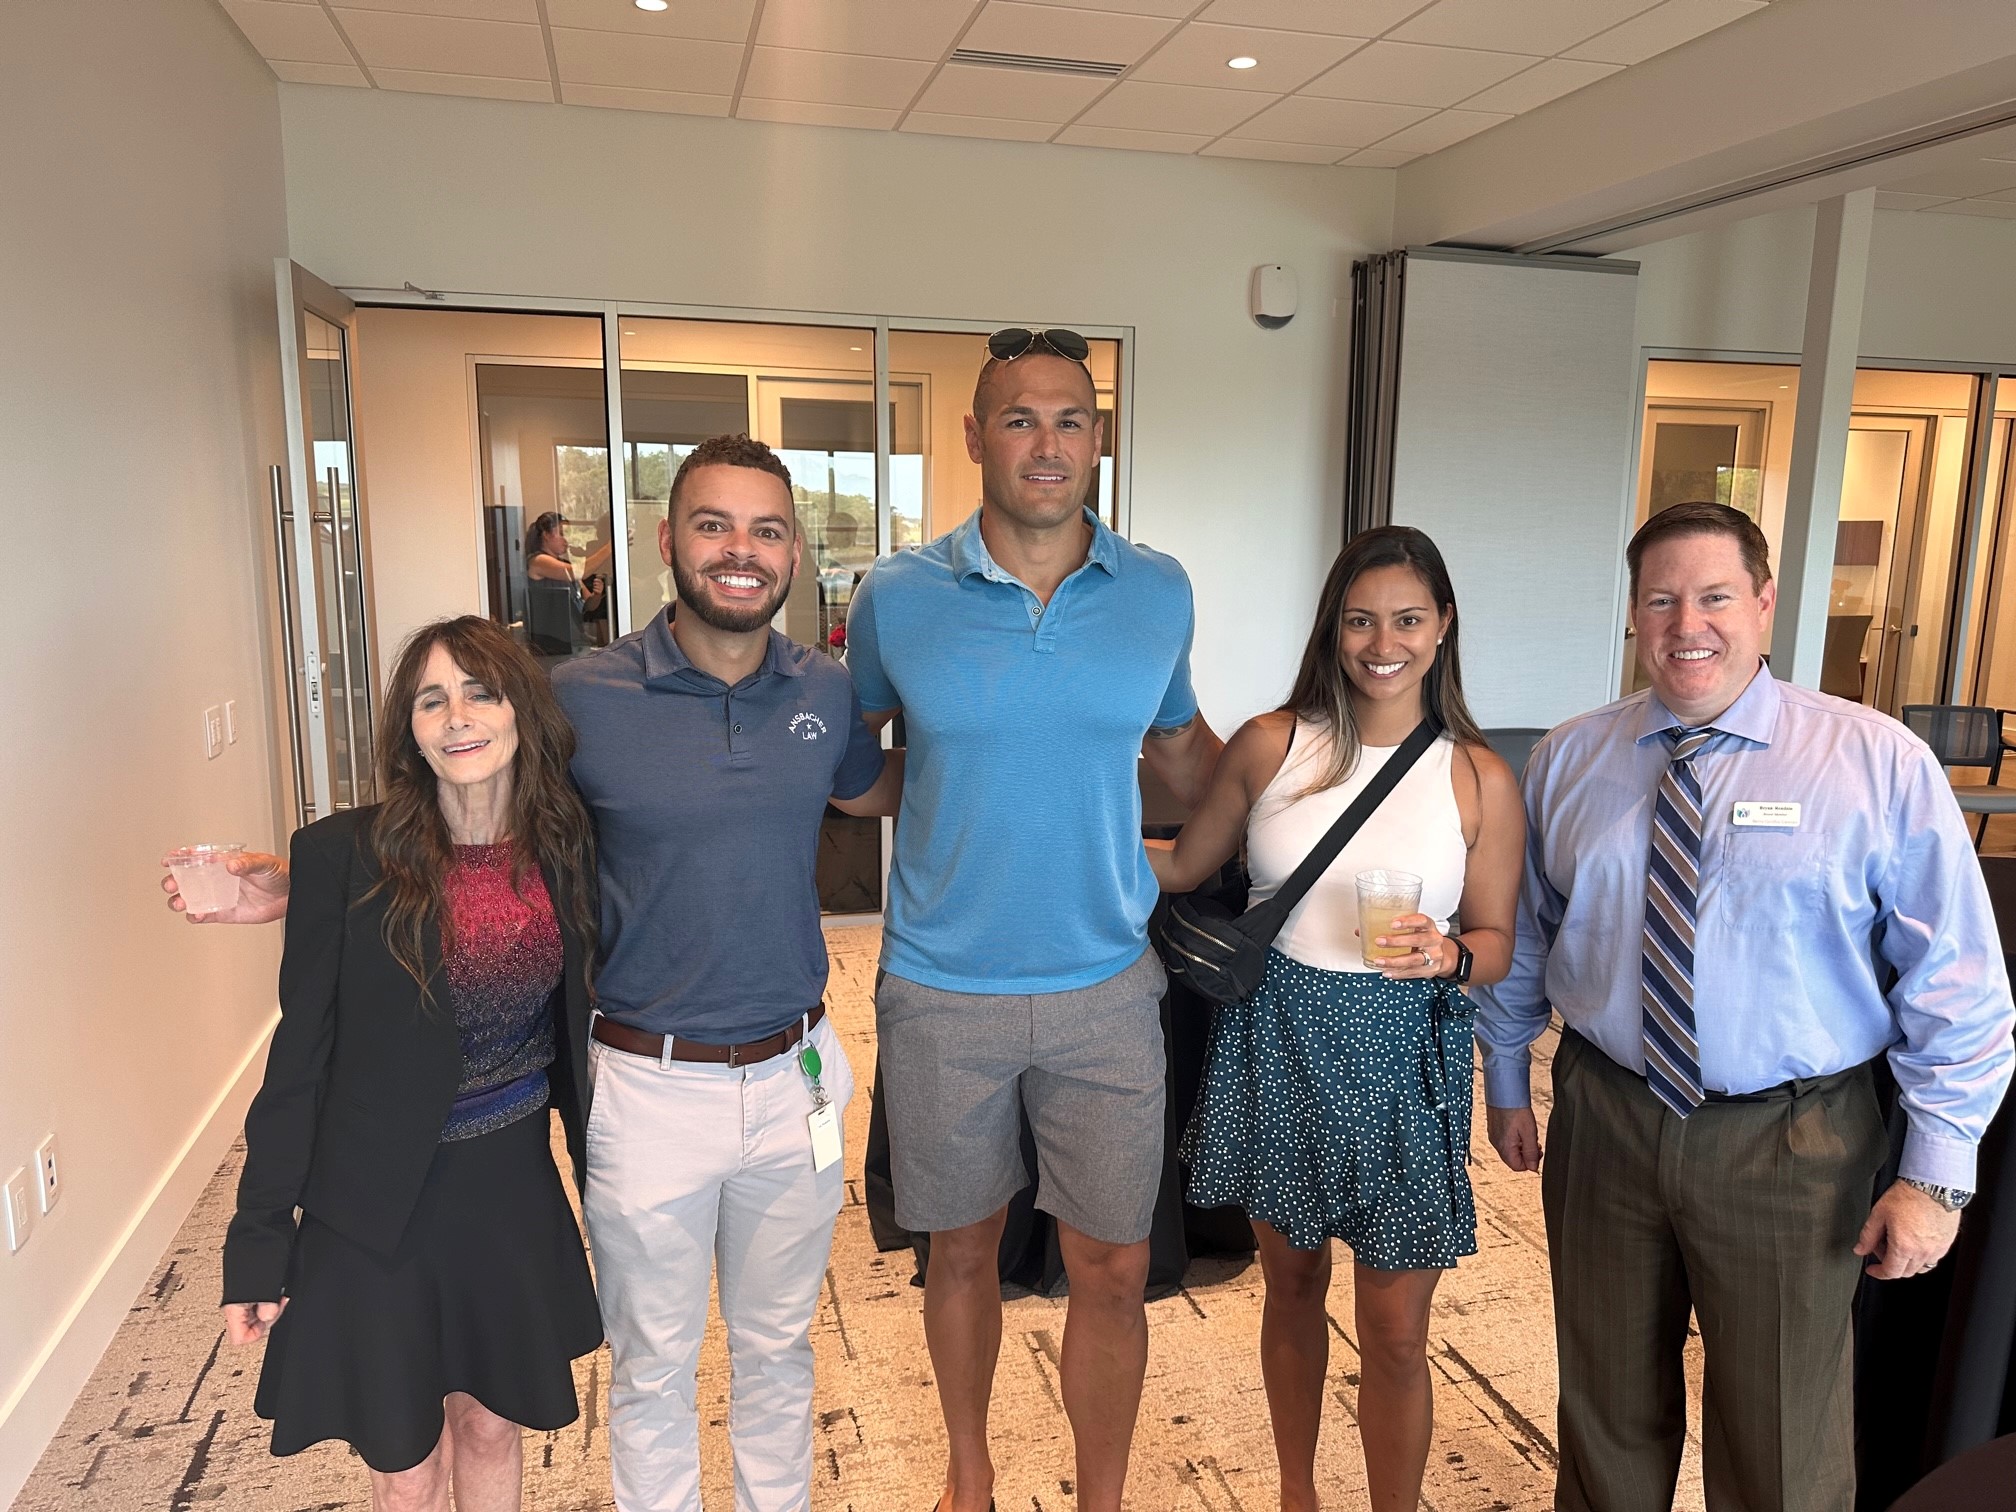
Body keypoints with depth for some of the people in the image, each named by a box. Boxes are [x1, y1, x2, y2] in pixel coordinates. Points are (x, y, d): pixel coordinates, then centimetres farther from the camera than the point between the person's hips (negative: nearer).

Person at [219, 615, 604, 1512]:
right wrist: (258, 1245, -6)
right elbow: (300, 1058, -10)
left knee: (491, 1427, 22)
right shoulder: (346, 855, -15)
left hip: (515, 1198, 3)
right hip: (378, 1211, -3)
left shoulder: (566, 848, -5)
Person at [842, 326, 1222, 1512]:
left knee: (1112, 1269, 9)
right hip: (942, 990, 0)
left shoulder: (1160, 592, -2)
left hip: (1105, 988, 1)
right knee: (963, 1249, 17)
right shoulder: (896, 598, -6)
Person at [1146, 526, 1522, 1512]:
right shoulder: (1271, 745, -3)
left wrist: (1448, 955, -19)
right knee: (1292, 1288, 21)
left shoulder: (1481, 781, -4)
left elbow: (1497, 941, 2)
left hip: (1401, 1061, -1)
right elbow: (1182, 867, 7)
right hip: (1274, 1045, 2)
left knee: (1395, 1334, 7)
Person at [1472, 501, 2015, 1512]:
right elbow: (1520, 935, 8)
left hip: (1790, 1146, -2)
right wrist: (1505, 1079, 12)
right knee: (1607, 1407, 20)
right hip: (1603, 1121, 3)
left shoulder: (1879, 763, -8)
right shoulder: (1567, 761, 0)